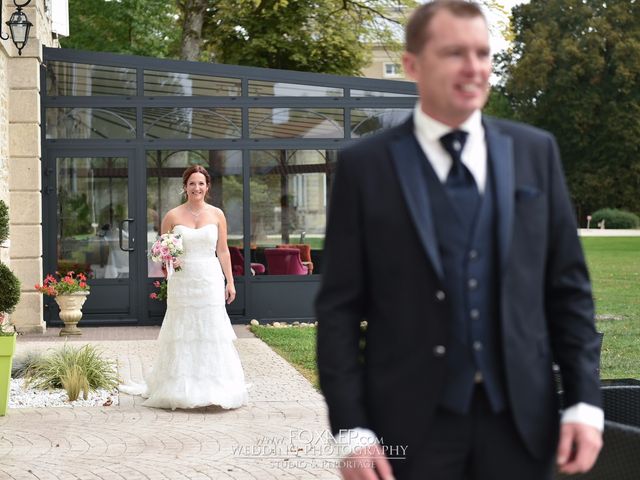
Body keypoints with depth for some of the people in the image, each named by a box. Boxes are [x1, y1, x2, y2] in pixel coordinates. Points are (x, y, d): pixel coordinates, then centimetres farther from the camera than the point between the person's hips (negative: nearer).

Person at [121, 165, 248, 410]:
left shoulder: (217, 215, 5)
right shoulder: (172, 216, 2)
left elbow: (223, 251, 9)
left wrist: (230, 282, 6)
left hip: (211, 280, 1)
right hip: (182, 280, -1)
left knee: (211, 332, 1)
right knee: (182, 334, 0)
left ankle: (212, 387, 9)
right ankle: (181, 388, 8)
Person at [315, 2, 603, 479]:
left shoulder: (535, 152, 5)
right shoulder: (365, 166, -2)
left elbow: (569, 286, 7)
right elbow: (340, 307, -3)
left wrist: (585, 401, 0)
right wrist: (351, 429, -9)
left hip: (520, 418, 2)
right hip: (410, 423, -2)